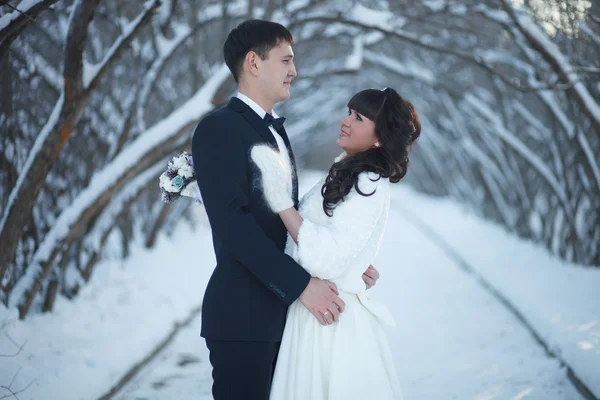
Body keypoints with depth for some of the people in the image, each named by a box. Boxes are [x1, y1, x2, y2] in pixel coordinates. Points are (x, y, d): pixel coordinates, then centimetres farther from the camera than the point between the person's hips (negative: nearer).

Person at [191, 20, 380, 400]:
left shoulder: (276, 131, 18)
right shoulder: (218, 128, -11)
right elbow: (232, 223, -21)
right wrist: (301, 284, -22)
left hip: (279, 309, 9)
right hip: (243, 312, -9)